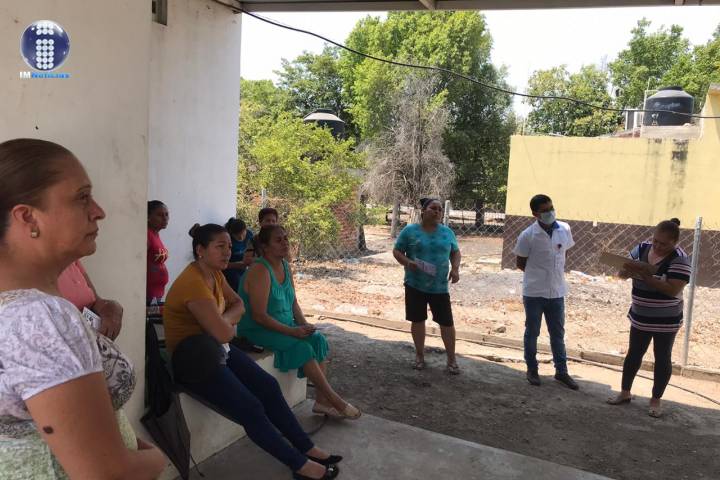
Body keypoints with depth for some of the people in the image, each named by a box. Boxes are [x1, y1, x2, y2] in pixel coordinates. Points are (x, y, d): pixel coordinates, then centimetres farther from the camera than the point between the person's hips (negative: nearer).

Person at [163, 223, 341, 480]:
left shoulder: (214, 273, 3)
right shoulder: (193, 283, -26)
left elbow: (238, 304, 12)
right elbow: (224, 333, -29)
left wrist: (223, 320, -9)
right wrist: (228, 321, -5)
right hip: (192, 360, -9)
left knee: (268, 386, -1)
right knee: (250, 408, -16)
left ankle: (307, 448, 9)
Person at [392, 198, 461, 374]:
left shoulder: (447, 232, 4)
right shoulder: (410, 231, -4)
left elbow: (455, 252, 14)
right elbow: (397, 251, 0)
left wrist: (455, 268, -5)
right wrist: (408, 262, -18)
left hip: (440, 286, 1)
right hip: (415, 285, -1)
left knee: (447, 322, 2)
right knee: (418, 320, 9)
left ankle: (452, 359, 17)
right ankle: (420, 355, 27)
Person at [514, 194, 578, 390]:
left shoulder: (565, 229, -2)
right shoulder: (528, 235, -14)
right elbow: (521, 263, -3)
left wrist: (554, 272, 8)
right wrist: (538, 273, 1)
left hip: (556, 291, 4)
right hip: (534, 292, -3)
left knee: (558, 333, 14)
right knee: (532, 332, 10)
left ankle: (561, 371, 27)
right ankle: (532, 369, 26)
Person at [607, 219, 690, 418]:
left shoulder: (680, 259, -19)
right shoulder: (642, 248, -3)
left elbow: (673, 290, -27)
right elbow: (622, 273, 0)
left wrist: (647, 277, -32)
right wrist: (630, 270, -22)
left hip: (665, 320, -5)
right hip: (640, 317, 5)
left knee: (662, 358, 9)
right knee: (633, 353, 13)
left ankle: (656, 400, 22)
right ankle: (625, 392, 27)